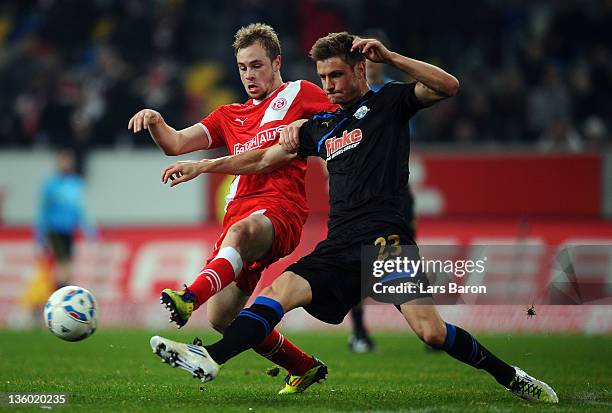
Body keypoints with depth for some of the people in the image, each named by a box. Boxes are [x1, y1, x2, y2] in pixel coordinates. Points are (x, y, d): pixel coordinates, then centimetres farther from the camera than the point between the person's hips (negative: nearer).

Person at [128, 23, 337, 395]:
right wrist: (155, 122, -2)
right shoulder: (230, 116, 29)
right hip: (239, 211, 6)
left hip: (281, 210, -6)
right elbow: (177, 144, 19)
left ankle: (189, 299, -67)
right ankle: (304, 367, 14)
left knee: (241, 231, -41)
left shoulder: (299, 94, 14)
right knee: (221, 317, -6)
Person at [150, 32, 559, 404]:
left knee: (432, 332, -20)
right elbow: (264, 159, 31)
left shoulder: (388, 102, 7)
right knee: (279, 291, -15)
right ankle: (209, 360, -25)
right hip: (340, 245, 6)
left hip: (386, 237, -6)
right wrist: (200, 167, 28)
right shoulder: (321, 126, 24)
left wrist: (389, 57, -13)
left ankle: (511, 377, -4)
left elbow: (449, 86, -7)